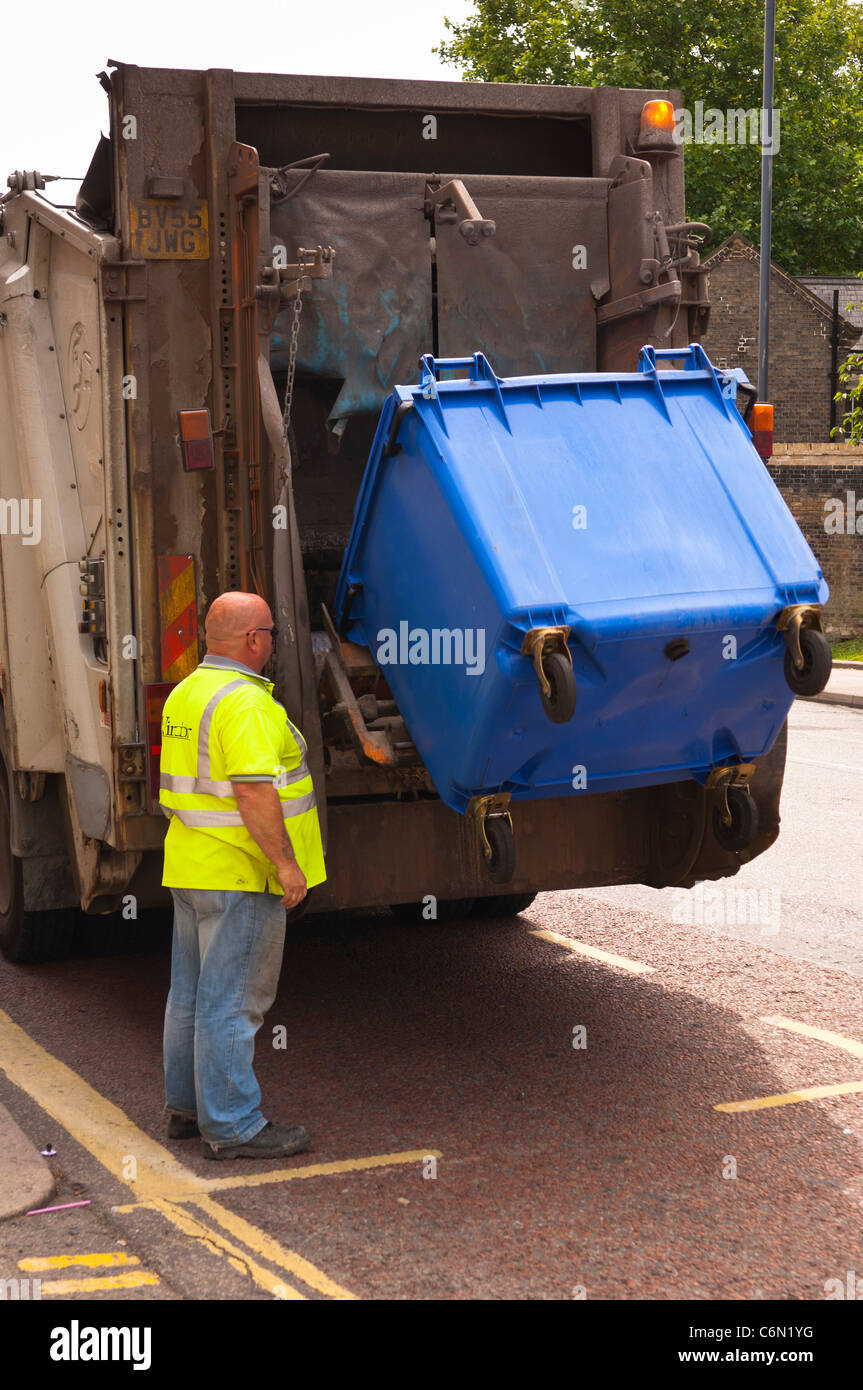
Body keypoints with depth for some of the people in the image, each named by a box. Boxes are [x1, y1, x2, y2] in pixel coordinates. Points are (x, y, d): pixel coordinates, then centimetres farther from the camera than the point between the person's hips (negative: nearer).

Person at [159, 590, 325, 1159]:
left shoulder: (185, 693, 12)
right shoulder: (245, 702, -20)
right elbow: (253, 790, -26)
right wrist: (285, 860, -21)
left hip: (190, 865, 10)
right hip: (240, 875, -10)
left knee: (192, 990, 16)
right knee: (232, 999, -4)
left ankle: (187, 1106, 26)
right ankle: (232, 1126, 2)